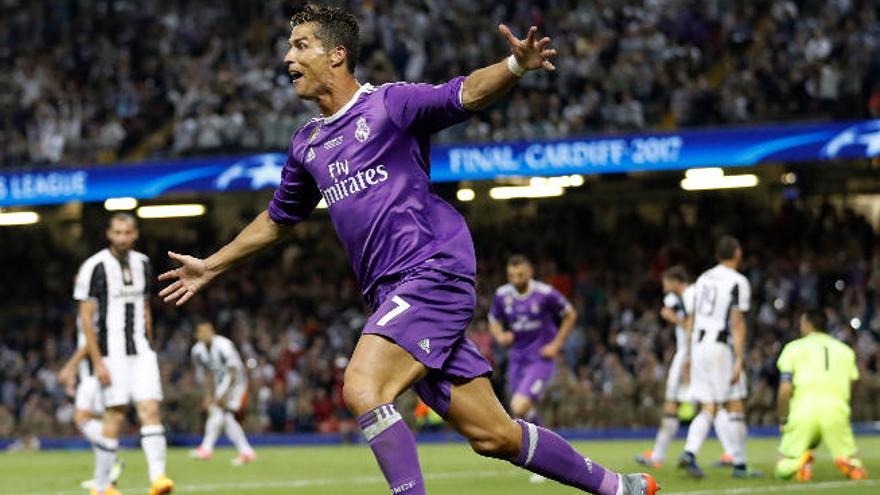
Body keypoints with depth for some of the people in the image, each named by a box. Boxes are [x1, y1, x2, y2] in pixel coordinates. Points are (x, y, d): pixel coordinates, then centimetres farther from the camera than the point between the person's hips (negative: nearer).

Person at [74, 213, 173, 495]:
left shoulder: (142, 264, 10)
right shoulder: (95, 267, -8)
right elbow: (86, 318, -9)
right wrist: (97, 363, -13)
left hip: (141, 351, 5)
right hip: (112, 353, -5)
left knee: (150, 410, -10)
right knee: (115, 417, -3)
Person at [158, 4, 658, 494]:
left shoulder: (389, 103, -2)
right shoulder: (307, 144, 19)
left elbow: (467, 93, -15)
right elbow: (278, 219, 33)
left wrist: (516, 65, -35)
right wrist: (211, 266, 38)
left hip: (434, 273, -7)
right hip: (396, 297, 7)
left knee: (363, 389, -25)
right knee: (491, 436, 4)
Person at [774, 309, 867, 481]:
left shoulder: (794, 347, 13)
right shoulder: (845, 350, 23)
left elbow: (785, 389, 4)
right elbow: (850, 386, 15)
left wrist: (783, 420, 14)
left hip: (804, 409, -1)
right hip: (836, 410, 1)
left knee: (783, 469, 8)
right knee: (854, 465, 14)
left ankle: (800, 460, -27)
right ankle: (848, 463, -23)